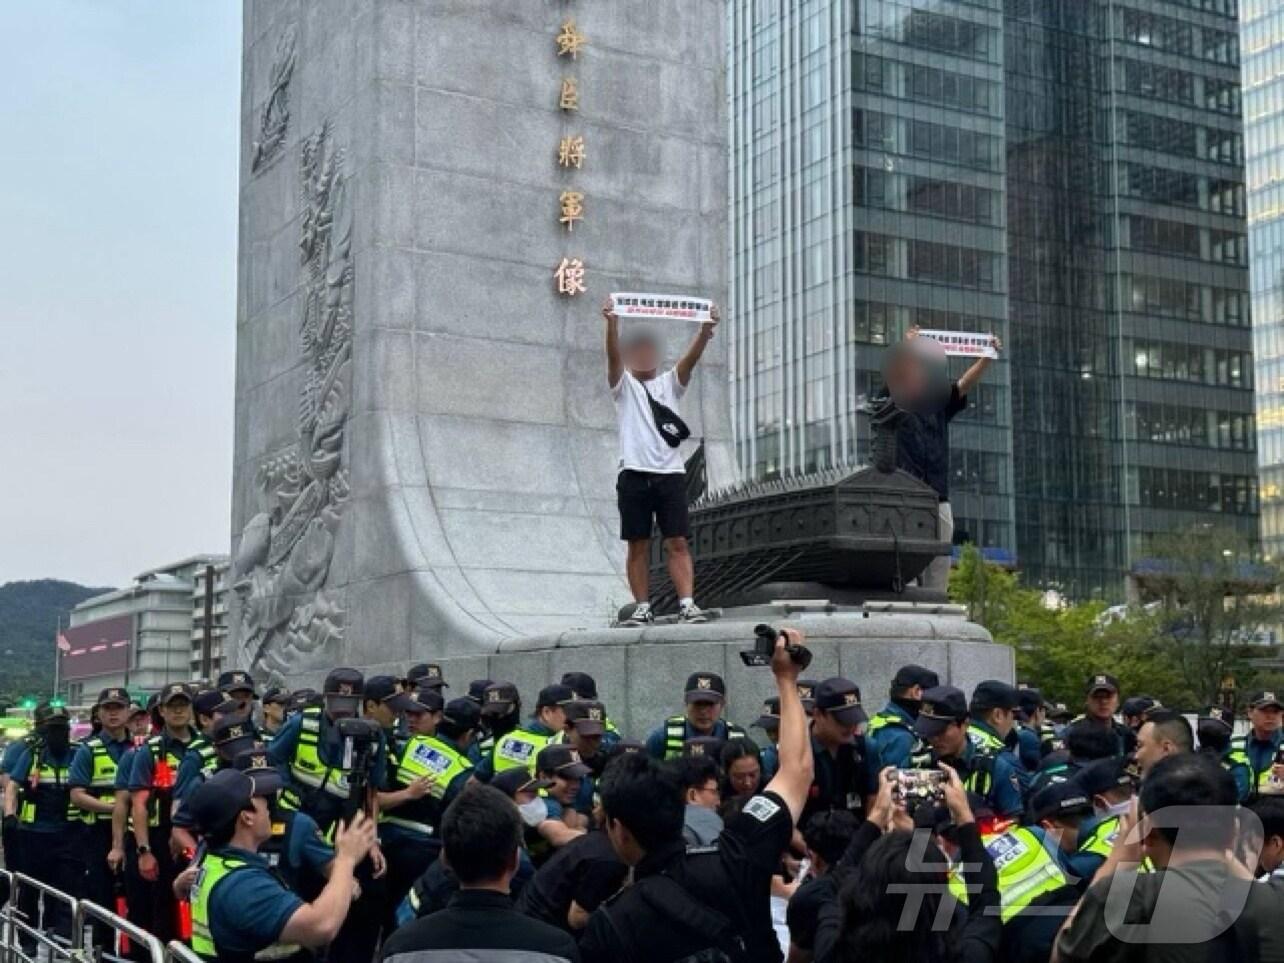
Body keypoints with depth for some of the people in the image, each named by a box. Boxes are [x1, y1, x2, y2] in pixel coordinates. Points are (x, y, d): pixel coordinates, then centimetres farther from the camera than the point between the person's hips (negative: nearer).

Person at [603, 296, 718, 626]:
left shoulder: (671, 382, 14)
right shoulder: (623, 383, 9)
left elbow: (691, 357, -4)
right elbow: (613, 355, -10)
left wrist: (705, 330, -24)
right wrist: (612, 323, -30)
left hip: (670, 473, 1)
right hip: (634, 474, -1)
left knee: (677, 543, -4)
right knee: (638, 546, 2)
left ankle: (687, 604, -8)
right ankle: (642, 608, 8)